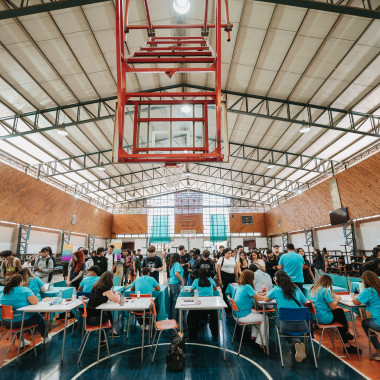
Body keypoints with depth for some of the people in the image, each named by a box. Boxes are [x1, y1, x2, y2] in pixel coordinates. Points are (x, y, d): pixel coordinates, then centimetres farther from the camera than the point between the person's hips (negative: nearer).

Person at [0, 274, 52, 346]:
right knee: (38, 316, 20)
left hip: (7, 323, 6)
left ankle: (21, 341, 35)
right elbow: (34, 301, -25)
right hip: (23, 321, -6)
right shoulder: (25, 290, -15)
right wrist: (36, 299, -2)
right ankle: (45, 338, 34)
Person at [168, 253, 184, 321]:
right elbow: (177, 273, -23)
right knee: (175, 301, -3)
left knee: (172, 301, 14)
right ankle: (174, 318, 2)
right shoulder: (177, 264, -10)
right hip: (176, 283, -9)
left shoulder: (172, 264, 15)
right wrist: (182, 280, -11)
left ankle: (171, 317, 22)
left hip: (171, 283, 9)